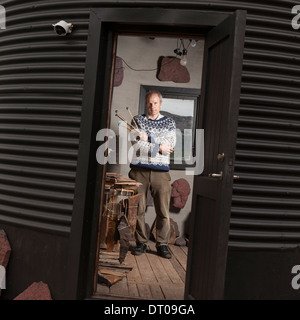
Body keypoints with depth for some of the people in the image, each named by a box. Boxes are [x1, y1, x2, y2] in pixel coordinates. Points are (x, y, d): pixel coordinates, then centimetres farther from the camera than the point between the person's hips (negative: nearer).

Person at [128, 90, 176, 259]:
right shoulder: (137, 120, 12)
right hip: (139, 170, 0)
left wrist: (148, 138, -7)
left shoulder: (169, 122, 14)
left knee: (163, 210, -1)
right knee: (138, 209, 2)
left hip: (161, 171, 0)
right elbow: (135, 143, -3)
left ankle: (162, 244, 11)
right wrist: (159, 146, -7)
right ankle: (141, 242, 15)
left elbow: (170, 145, -1)